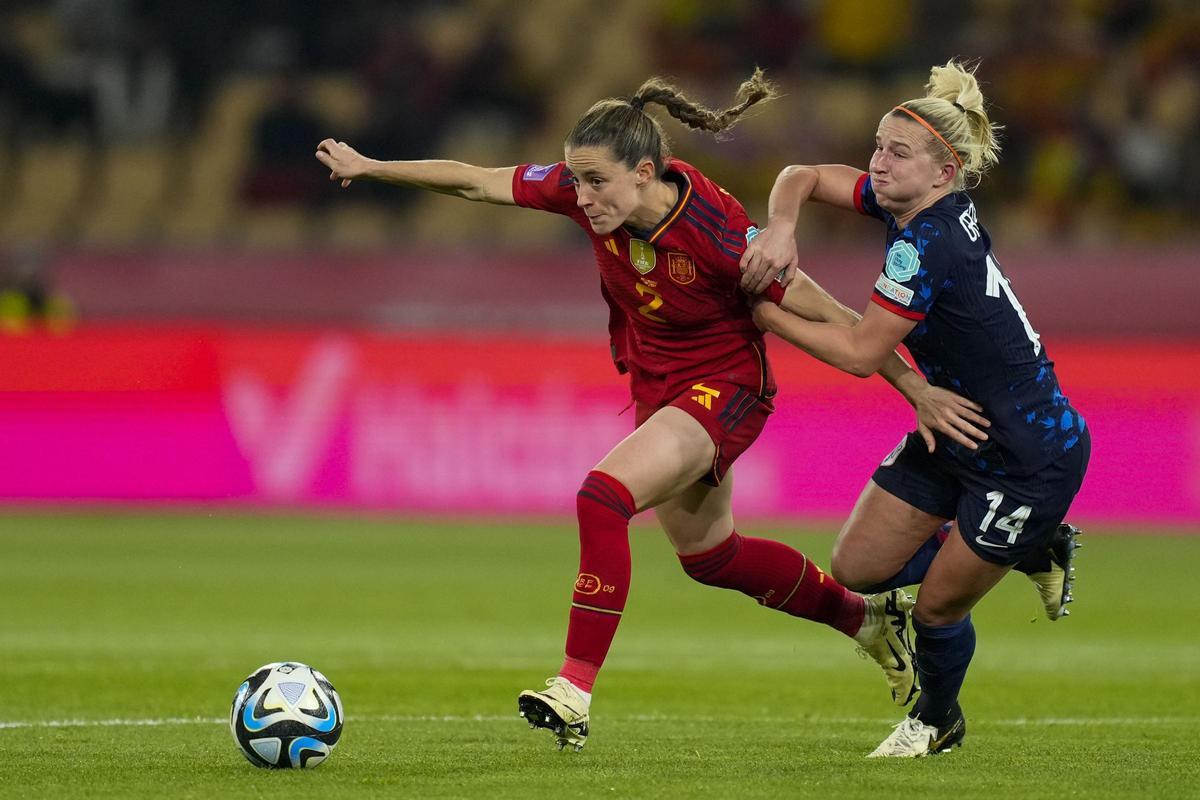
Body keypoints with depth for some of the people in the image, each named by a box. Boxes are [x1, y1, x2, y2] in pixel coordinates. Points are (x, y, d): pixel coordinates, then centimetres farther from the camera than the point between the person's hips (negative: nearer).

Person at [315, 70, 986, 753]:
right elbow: (474, 182, -5)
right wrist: (369, 167, -2)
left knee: (603, 497, -28)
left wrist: (915, 388, -23)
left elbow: (827, 315, -25)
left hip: (725, 387, -8)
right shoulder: (585, 191, -17)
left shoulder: (717, 230, -32)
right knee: (709, 554, 23)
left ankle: (576, 690, -25)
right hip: (656, 384, 8)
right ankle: (869, 617, 44)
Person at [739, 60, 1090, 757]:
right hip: (957, 432, 9)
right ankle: (1036, 549, 26)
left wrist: (766, 316, -14)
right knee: (858, 568, 9)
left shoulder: (927, 245, -29)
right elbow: (803, 177, 7)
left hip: (1031, 457, -9)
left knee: (937, 608, 3)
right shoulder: (919, 205, -3)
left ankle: (937, 721, 35)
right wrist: (782, 228, -15)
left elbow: (861, 354, -25)